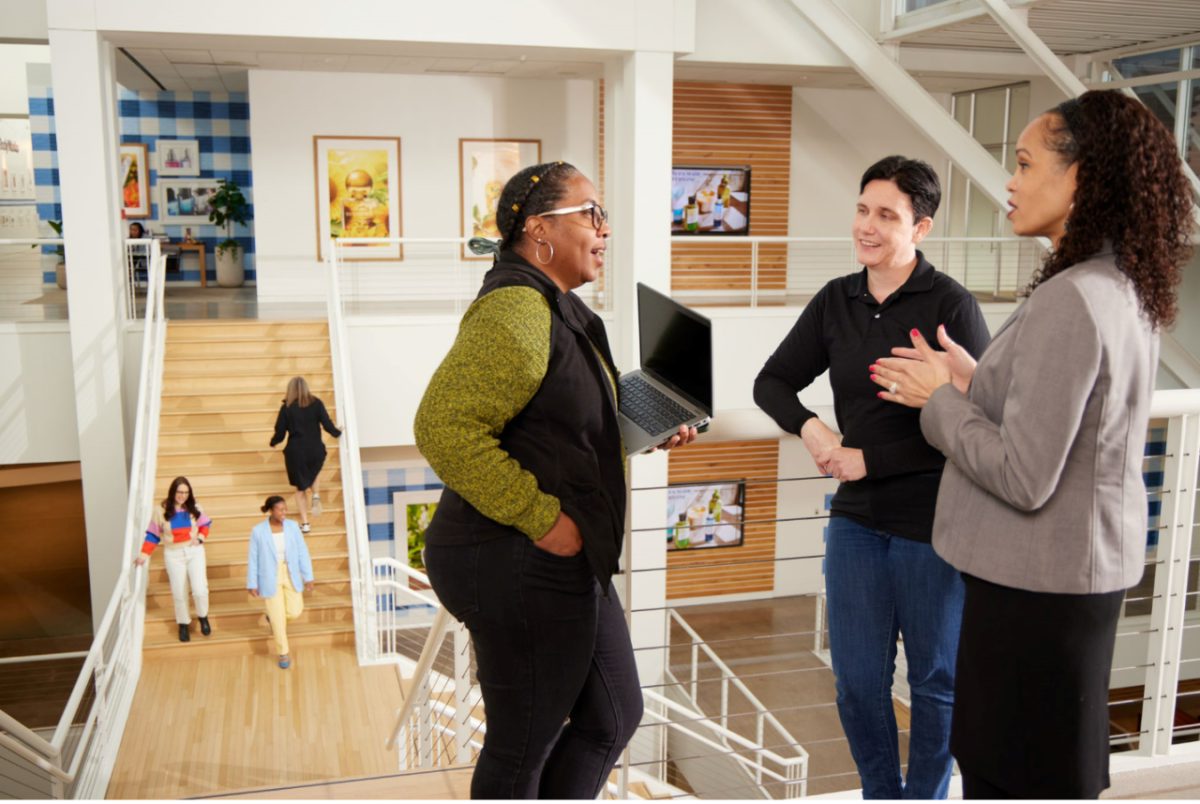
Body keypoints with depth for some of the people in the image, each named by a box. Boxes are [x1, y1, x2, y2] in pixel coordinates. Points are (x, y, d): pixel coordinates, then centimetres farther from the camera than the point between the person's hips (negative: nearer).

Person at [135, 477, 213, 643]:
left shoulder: (194, 507, -2)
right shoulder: (162, 510, -6)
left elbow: (205, 524, 9)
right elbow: (153, 534, -2)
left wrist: (200, 537, -9)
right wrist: (144, 554, -8)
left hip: (194, 551, 0)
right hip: (173, 555, 0)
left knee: (200, 590, -9)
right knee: (179, 593, 6)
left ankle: (203, 617, 20)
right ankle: (183, 624, 27)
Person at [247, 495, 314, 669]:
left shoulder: (292, 526, -6)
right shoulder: (258, 531, -13)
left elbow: (302, 552, 0)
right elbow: (253, 559, -5)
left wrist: (308, 577, 0)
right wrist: (252, 584, -2)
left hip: (291, 575, 3)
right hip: (270, 578, -3)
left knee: (295, 611, 2)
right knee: (278, 618, 4)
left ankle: (273, 617, 37)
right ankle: (283, 653, 24)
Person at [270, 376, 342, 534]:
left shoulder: (286, 408, -3)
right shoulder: (316, 403, -2)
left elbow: (280, 433, -2)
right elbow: (327, 424, -4)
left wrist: (273, 442, 19)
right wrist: (337, 433, 16)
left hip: (295, 452, -1)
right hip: (315, 451, 1)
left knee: (301, 488, 14)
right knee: (315, 472, 33)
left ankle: (304, 522, 11)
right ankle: (316, 495, 5)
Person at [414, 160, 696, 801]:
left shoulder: (562, 310, 14)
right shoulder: (514, 311, -20)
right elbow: (443, 430, -28)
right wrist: (541, 518, -24)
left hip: (564, 562, 10)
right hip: (520, 567, -10)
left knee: (613, 716, 19)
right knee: (523, 744, 8)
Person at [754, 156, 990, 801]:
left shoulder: (951, 306, -11)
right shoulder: (835, 301, 4)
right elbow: (772, 381, 9)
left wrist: (869, 458, -15)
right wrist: (808, 426, -11)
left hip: (932, 525, -4)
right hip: (856, 519, 5)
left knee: (936, 681, 13)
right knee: (857, 681, 12)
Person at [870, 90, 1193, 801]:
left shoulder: (1069, 301, -24)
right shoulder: (1126, 292, 7)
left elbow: (1023, 479, -25)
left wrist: (939, 398, -12)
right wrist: (973, 383, 6)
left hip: (1037, 583, -10)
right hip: (1091, 570, 10)